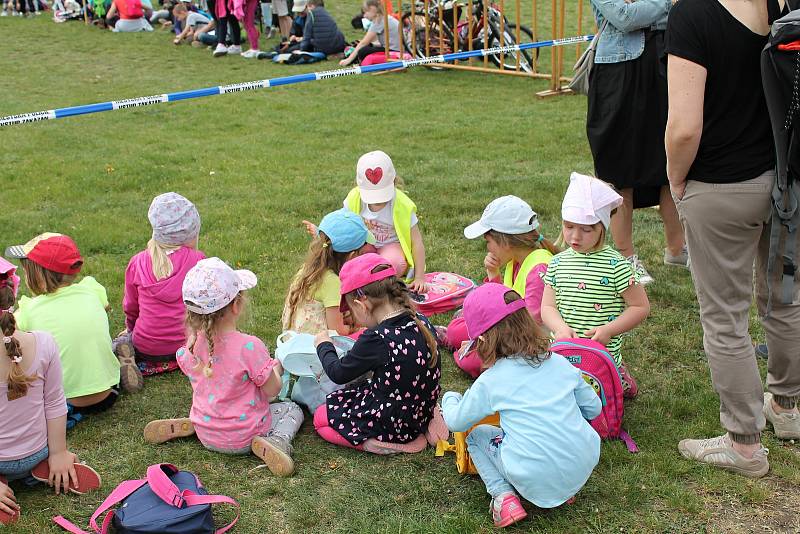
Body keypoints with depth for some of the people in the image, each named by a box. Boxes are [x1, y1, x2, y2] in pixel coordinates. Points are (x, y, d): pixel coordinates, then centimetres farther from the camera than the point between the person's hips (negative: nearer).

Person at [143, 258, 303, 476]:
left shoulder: (192, 343, -10)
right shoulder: (249, 346, -27)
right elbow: (272, 389, -15)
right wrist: (275, 367, 5)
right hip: (242, 438, -6)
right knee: (292, 409, 18)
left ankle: (188, 426, 13)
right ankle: (276, 441, -11)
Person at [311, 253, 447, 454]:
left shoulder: (376, 339, -28)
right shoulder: (421, 323, -8)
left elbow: (338, 374, -10)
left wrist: (324, 345, 7)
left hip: (395, 424, -7)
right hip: (423, 413, 7)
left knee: (321, 418, 11)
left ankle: (390, 443, -3)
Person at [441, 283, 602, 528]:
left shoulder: (490, 382, -4)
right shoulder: (560, 362, 5)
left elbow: (456, 422, 10)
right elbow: (594, 408, 14)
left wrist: (449, 398, 32)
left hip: (538, 479, -4)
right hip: (585, 468, 4)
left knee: (477, 435, 18)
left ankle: (503, 495, -1)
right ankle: (565, 490, 17)